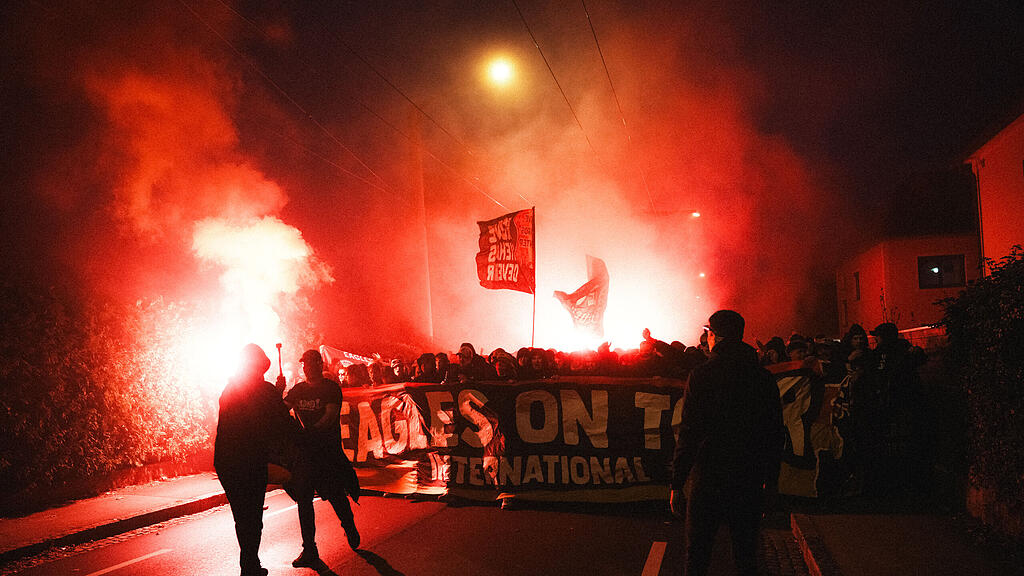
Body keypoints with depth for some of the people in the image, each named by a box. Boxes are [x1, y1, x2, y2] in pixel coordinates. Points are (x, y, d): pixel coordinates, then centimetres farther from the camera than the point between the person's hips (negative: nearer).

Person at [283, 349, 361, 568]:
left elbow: (330, 416, -15)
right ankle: (309, 550, 9)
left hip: (329, 450, -4)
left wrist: (308, 432, -28)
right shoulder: (298, 390, 11)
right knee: (303, 498, 2)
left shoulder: (331, 388, -4)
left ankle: (350, 528, 33)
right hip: (304, 451, 4)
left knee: (336, 496, 3)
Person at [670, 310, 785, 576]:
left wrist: (677, 484, -7)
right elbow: (776, 433, 8)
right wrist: (771, 477, 18)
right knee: (746, 549, 15)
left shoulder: (701, 374, -10)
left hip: (708, 474, -3)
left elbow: (688, 432, -12)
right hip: (750, 478, 4)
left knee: (697, 552, 8)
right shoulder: (763, 377, 2)